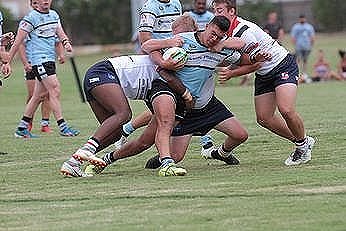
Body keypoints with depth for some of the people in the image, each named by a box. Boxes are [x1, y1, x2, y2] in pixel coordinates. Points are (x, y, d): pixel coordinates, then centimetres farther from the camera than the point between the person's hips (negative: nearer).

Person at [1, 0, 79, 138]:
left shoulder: (54, 15, 15)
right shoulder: (31, 18, -8)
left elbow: (60, 33, 12)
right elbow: (17, 42, -7)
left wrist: (66, 42, -13)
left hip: (50, 59, 8)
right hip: (39, 59, -8)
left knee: (38, 95, 10)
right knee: (55, 90, -15)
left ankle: (22, 129, 17)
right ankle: (63, 127, -14)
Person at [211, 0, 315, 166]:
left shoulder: (245, 31, -28)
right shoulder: (227, 31, -1)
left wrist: (231, 74, -23)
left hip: (283, 66, -9)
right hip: (264, 74, 9)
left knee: (286, 110, -25)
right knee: (264, 118, 2)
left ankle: (303, 143, 1)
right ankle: (299, 142, 19)